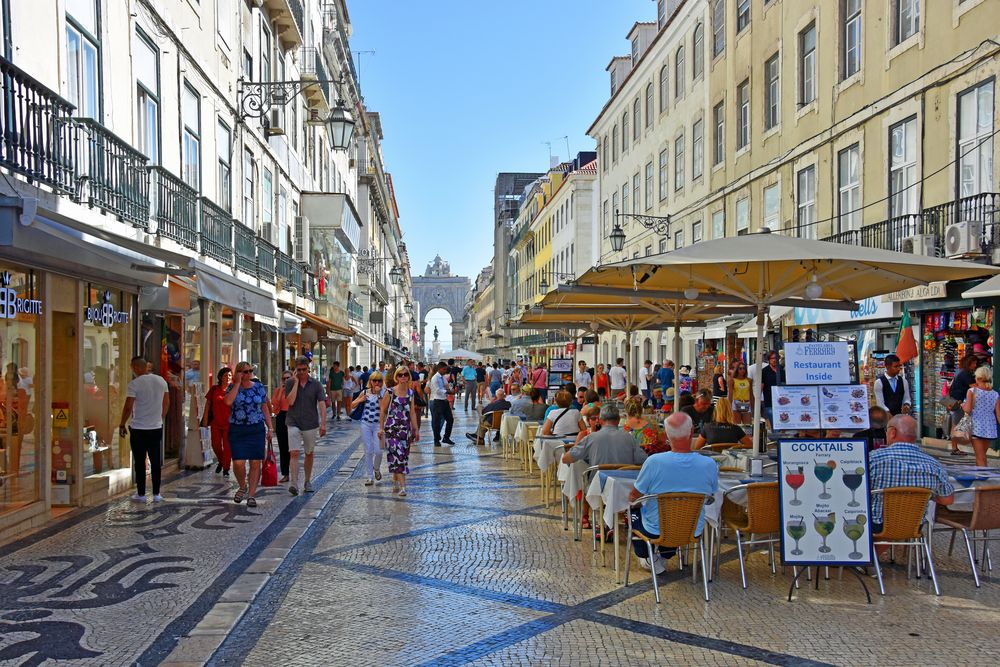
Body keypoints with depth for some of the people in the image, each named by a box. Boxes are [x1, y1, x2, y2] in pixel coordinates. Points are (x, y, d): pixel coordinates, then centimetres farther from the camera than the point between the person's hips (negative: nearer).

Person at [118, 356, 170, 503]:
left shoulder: (134, 384, -14)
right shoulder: (161, 381, 3)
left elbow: (128, 407, -14)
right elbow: (166, 403, 11)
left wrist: (122, 425, -2)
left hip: (139, 429, -4)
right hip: (157, 428, 4)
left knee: (139, 463, 6)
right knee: (156, 462, 9)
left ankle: (141, 494, 11)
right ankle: (156, 494, 13)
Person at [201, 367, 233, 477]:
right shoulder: (214, 389, 3)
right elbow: (208, 403, 8)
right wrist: (205, 418, 3)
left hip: (229, 423, -2)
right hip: (215, 422, 2)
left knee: (227, 446, 0)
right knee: (215, 445, 7)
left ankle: (226, 469, 10)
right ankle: (220, 461, 35)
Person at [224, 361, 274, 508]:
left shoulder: (259, 387, 7)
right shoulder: (233, 387, 2)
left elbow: (265, 409, 11)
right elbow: (228, 401, -20)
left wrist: (270, 428, 5)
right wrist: (238, 383, -13)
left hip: (257, 429, 2)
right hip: (237, 430, -1)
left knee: (255, 463, -1)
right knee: (238, 463, -8)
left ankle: (251, 495, 9)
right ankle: (242, 487, 20)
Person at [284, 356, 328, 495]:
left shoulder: (316, 385, 0)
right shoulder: (290, 383, 1)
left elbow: (322, 404, -5)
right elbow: (290, 401, -14)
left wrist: (323, 424, -15)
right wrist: (296, 382, -13)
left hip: (311, 424, 1)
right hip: (294, 424, -1)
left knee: (309, 454, 13)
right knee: (294, 453, -13)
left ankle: (307, 481, 27)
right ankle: (293, 483, -18)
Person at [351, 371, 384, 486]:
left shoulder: (383, 393, -4)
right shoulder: (365, 392, 3)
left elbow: (383, 409, -18)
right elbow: (352, 406, 12)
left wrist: (379, 395, -20)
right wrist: (360, 400, -7)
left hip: (378, 424, -2)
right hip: (366, 424, 2)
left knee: (378, 451, -7)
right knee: (368, 451, 5)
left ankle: (376, 469, 25)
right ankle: (370, 477, 14)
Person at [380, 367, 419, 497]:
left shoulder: (410, 393, 8)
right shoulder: (390, 392, -5)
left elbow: (412, 413, 12)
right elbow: (383, 411, 2)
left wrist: (415, 429, 12)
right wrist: (381, 428, 1)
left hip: (406, 428, 5)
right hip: (392, 428, -5)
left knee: (403, 455, 9)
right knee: (397, 454, -12)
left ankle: (395, 480, 29)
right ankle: (402, 486, -14)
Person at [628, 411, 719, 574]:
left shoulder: (654, 462, -27)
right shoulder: (710, 465, -19)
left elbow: (633, 497, -12)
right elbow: (710, 496, 3)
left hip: (657, 531, -3)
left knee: (634, 510, 29)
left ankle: (650, 559, 31)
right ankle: (664, 557, 39)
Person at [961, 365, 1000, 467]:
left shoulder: (972, 391, -9)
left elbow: (968, 410, -15)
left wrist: (962, 405, 6)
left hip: (977, 428, -4)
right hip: (991, 430, 4)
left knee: (981, 458, 0)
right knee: (982, 456, 20)